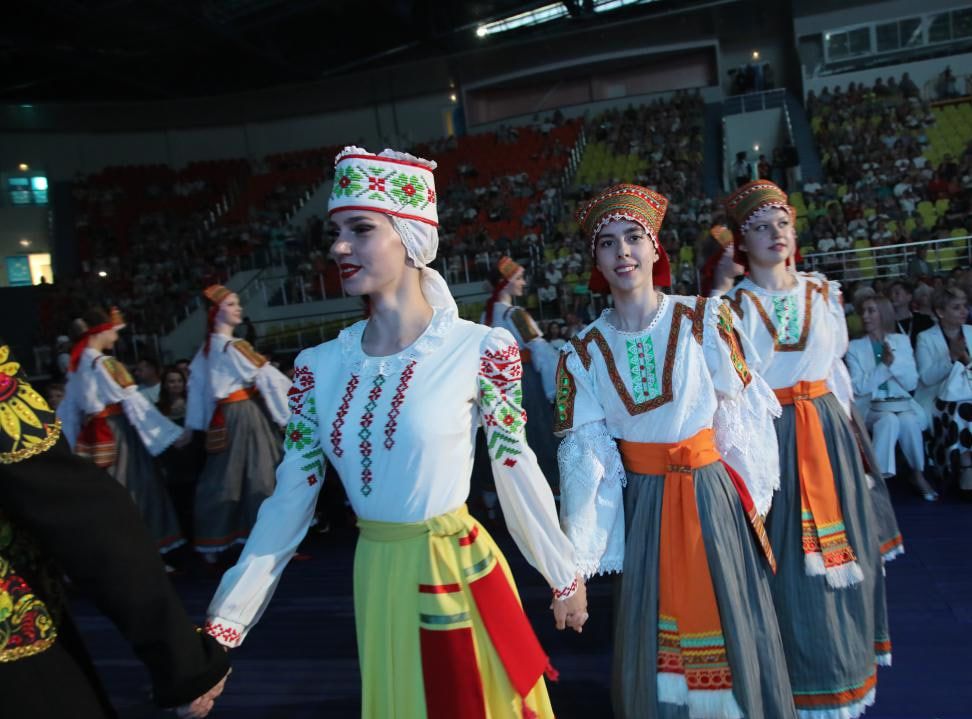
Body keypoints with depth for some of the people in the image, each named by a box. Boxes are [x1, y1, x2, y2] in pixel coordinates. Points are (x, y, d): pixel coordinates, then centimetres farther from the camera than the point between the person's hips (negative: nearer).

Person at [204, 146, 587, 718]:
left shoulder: (480, 349, -14)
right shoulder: (320, 366, -3)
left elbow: (517, 471, -6)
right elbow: (289, 500, -2)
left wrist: (565, 577, 4)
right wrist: (222, 628, -3)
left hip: (456, 574, -4)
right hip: (375, 578, 4)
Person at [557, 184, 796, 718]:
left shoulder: (703, 320, -7)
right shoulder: (584, 350, -3)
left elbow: (739, 417, -2)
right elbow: (584, 453, -4)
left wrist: (750, 500, 0)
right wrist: (577, 555, -6)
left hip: (711, 493, -1)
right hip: (640, 502, 2)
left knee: (726, 623, 11)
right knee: (654, 632, 14)